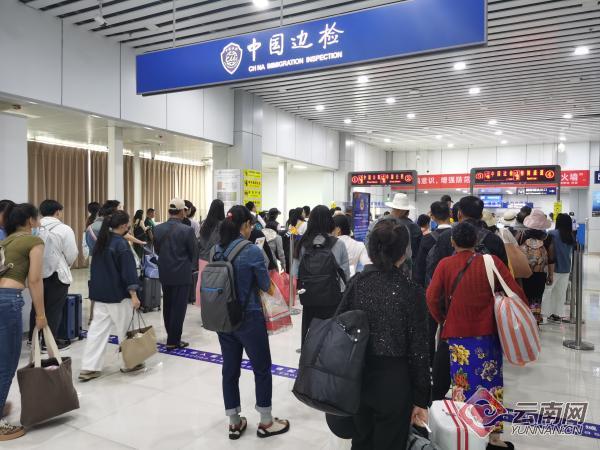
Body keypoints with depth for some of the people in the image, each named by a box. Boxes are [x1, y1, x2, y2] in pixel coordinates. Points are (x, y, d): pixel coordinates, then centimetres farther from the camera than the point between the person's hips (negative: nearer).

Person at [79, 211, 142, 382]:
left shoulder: (101, 241, 9)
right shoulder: (121, 244, -16)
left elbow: (96, 267, 17)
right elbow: (128, 270, -18)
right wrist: (133, 295, -17)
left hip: (100, 293, 7)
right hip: (117, 294, -7)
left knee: (97, 329, 7)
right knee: (124, 330, 7)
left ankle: (89, 368, 5)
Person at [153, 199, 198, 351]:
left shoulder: (158, 229, -2)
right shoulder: (187, 230, -16)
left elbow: (157, 250, 8)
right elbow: (194, 253, -8)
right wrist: (192, 268, 11)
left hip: (164, 273, 5)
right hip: (182, 274, -5)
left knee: (167, 306, 17)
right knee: (178, 307, 2)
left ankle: (171, 335, 30)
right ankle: (173, 341, 7)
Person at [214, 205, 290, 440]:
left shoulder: (217, 250, 1)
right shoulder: (252, 251, -18)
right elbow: (266, 285, -8)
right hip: (249, 318, -6)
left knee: (230, 369, 15)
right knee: (262, 369, 11)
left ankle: (234, 423, 28)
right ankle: (266, 422, 25)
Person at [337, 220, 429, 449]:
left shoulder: (357, 282, -6)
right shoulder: (411, 291, -14)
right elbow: (418, 350, -11)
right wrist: (420, 398, -1)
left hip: (357, 378, 4)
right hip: (393, 381, -3)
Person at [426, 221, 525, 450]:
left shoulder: (445, 264, -7)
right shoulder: (492, 262, -6)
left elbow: (432, 298, -12)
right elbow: (516, 294, -7)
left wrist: (443, 320, 5)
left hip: (458, 334, 0)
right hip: (489, 333, 1)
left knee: (464, 385, 10)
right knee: (492, 384, 15)